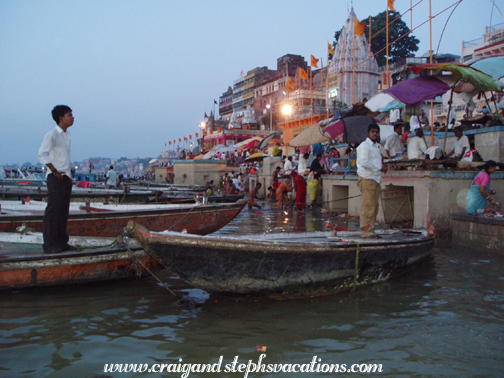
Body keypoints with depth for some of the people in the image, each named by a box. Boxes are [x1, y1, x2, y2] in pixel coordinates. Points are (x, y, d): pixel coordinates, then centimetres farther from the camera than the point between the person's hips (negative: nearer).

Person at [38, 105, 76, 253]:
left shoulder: (67, 136, 17)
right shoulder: (52, 134, -8)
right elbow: (42, 154, -17)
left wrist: (69, 171, 13)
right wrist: (55, 171, -17)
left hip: (66, 177, 8)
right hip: (56, 178, -8)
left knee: (63, 212, 11)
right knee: (53, 211, -6)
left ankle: (62, 242, 18)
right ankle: (50, 245, -3)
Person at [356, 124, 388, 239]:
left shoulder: (376, 146, 23)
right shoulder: (364, 146, -7)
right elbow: (364, 162, -19)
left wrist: (382, 167, 8)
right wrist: (379, 168, -12)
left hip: (375, 179, 9)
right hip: (367, 178, -9)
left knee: (374, 206, 9)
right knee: (367, 206, -10)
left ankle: (370, 230, 14)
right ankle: (366, 231, -7)